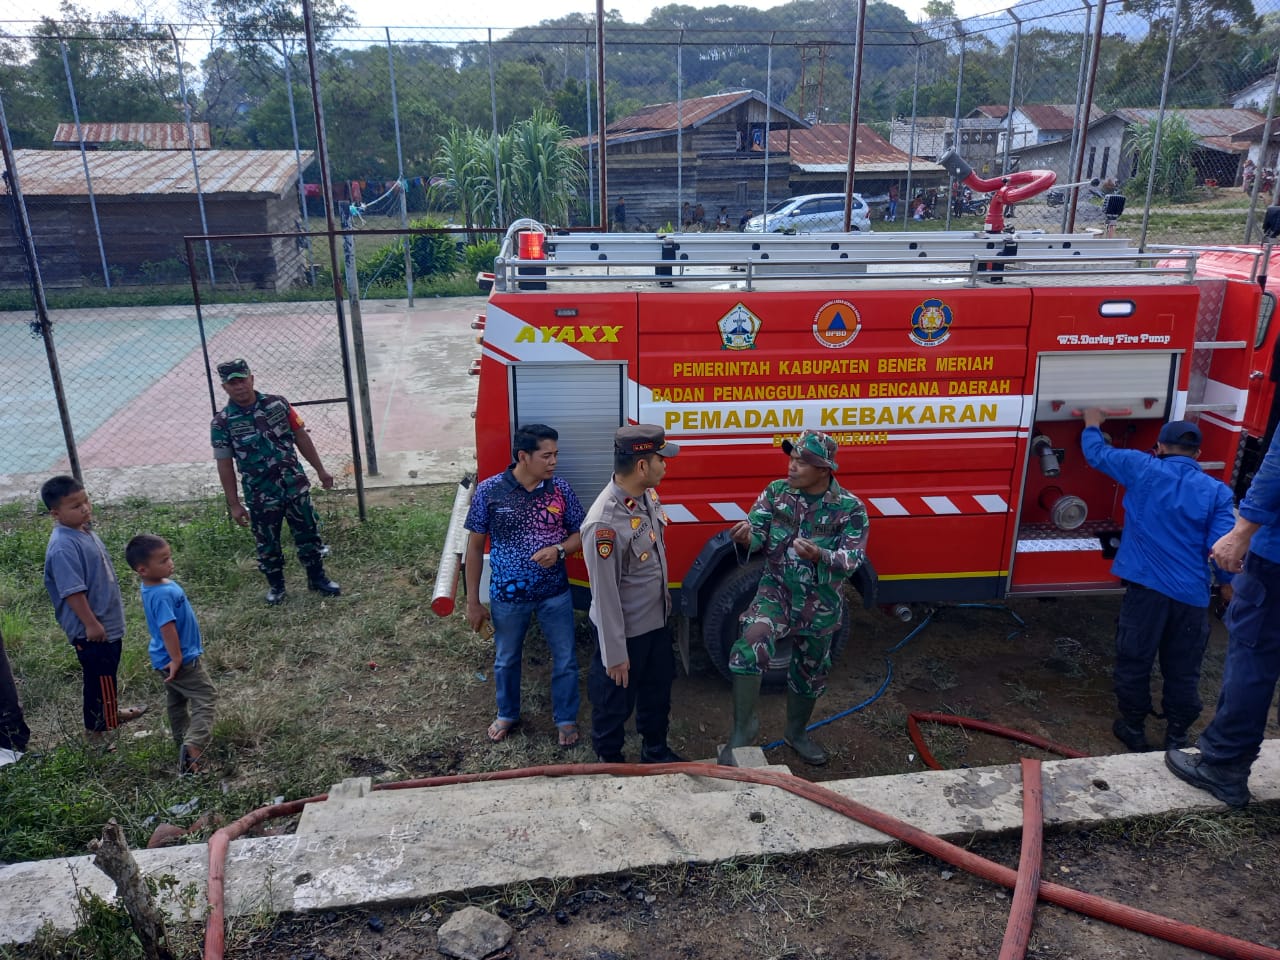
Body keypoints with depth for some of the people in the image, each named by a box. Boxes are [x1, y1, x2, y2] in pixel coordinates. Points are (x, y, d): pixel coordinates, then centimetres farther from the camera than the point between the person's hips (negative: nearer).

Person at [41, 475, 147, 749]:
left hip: (109, 620, 10)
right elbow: (73, 592, -27)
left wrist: (114, 602, 23)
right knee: (99, 677, 5)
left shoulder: (83, 530, 3)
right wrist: (91, 624, -23)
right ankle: (95, 729, 20)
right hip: (91, 628, -10)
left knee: (108, 672, 25)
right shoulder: (63, 547, -27)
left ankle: (111, 713, 44)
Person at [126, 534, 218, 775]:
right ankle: (194, 746, -21)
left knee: (176, 701, 23)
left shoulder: (152, 586, 1)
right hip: (182, 658, -10)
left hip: (167, 658, 10)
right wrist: (177, 658, -25)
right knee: (205, 698, -8)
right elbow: (167, 628, -33)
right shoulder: (163, 594, -32)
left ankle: (184, 741, 38)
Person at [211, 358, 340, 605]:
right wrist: (234, 504, -5)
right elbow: (225, 465, -5)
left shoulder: (277, 404, -4)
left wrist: (320, 470, 8)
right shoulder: (223, 422, -9)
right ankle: (275, 585, 34)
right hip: (260, 494, -2)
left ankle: (317, 578, 31)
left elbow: (301, 437, 5)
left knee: (309, 533, 12)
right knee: (267, 543, 13)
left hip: (295, 485, 2)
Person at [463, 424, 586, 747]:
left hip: (555, 593, 1)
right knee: (506, 659, 20)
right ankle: (507, 714, 45)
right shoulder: (489, 491, -15)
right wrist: (473, 601, -4)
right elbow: (475, 546, -6)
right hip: (507, 596, -1)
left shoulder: (560, 488, -9)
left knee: (565, 660, 13)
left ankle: (566, 718, 36)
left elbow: (580, 535, 1)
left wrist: (559, 550, -22)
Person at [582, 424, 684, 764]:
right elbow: (604, 596, -25)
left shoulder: (647, 494, -6)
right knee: (615, 703, 16)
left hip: (657, 622, 8)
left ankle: (656, 752, 49)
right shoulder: (604, 523, -33)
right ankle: (610, 764, 40)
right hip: (625, 632, -8)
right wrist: (614, 653, -18)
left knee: (658, 691, 26)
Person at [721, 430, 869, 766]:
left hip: (821, 605, 1)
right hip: (776, 591, 0)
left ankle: (797, 732, 45)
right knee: (751, 644, -28)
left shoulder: (850, 508, -12)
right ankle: (743, 727, -12)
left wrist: (819, 556, -38)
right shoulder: (777, 491, -5)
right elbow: (757, 531, -9)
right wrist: (746, 536, -35)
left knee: (810, 672, 18)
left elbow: (853, 559, -17)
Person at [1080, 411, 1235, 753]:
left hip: (1146, 586, -1)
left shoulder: (1142, 469, 0)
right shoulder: (1218, 491, 1)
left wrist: (1093, 424, 33)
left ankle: (1133, 728, 23)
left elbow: (1097, 453, 14)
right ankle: (1176, 737, 23)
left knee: (1134, 661, 12)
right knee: (1183, 672, 13)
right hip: (1192, 595, 2)